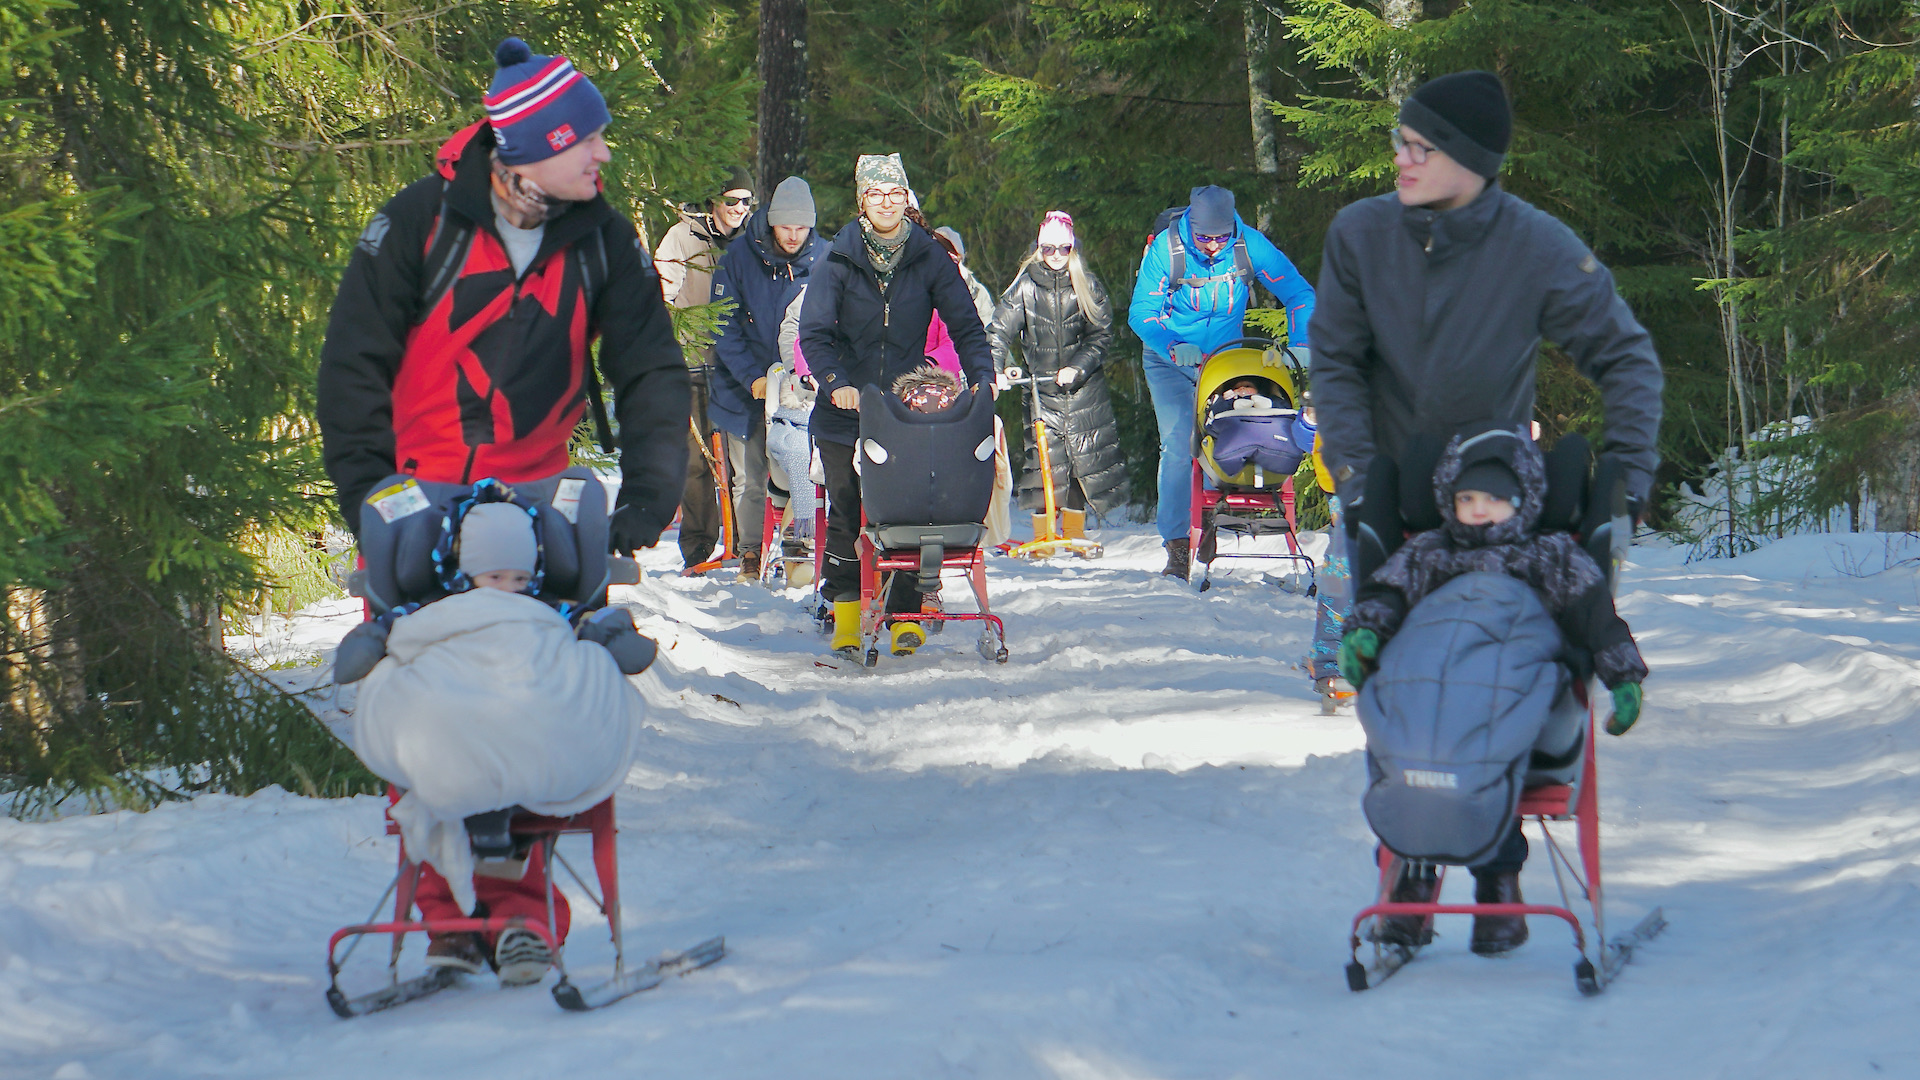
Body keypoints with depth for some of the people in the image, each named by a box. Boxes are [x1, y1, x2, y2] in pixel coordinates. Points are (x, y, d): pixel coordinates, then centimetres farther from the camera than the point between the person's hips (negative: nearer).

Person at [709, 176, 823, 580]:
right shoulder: (739, 256, -4)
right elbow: (725, 328, -4)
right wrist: (752, 377, -14)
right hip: (746, 386, 0)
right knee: (750, 478, 4)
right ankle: (751, 552, 14)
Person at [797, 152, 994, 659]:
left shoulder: (929, 260, 4)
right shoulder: (838, 261, 1)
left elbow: (965, 324, 2)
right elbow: (813, 333, -4)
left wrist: (981, 378, -15)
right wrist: (835, 382, -22)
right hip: (847, 408, 0)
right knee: (846, 511, 4)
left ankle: (905, 614, -2)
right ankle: (846, 609, 14)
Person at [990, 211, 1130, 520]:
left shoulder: (1087, 286, 1)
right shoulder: (1024, 288, -1)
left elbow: (1101, 334, 0)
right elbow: (1000, 332, -6)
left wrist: (1078, 368, -14)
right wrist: (998, 370, -22)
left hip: (1084, 388, 1)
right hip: (1041, 388, -1)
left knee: (1087, 454, -1)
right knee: (1044, 452, -7)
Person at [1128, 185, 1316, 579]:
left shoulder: (1249, 245, -16)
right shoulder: (1165, 248, -20)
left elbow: (1299, 294, -12)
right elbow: (1141, 313, -16)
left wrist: (1300, 345, -28)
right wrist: (1175, 347, -33)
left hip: (1225, 356, 2)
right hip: (1169, 361, -2)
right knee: (1179, 443, -14)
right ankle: (1177, 544, -14)